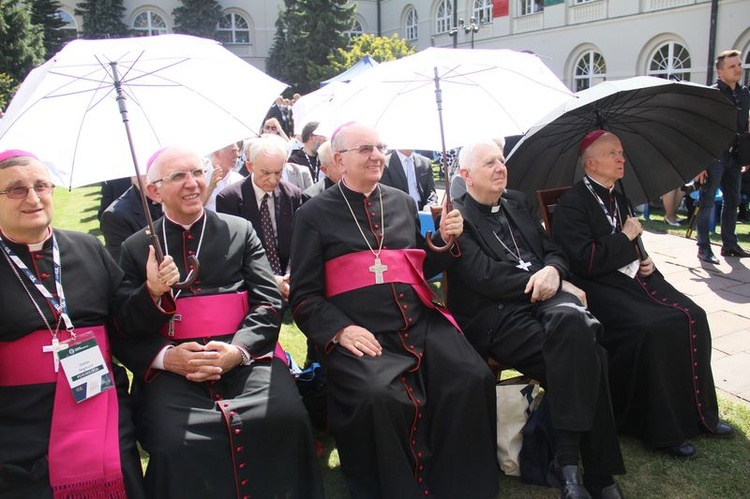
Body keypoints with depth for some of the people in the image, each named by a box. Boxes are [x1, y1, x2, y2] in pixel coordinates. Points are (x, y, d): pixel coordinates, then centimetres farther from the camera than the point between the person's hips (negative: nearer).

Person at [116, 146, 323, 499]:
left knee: (285, 417, -26)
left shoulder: (240, 231, 14)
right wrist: (166, 356, -13)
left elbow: (268, 302, 5)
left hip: (245, 360, 1)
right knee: (174, 442, -28)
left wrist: (237, 350, -12)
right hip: (171, 370, 0)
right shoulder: (135, 249, 13)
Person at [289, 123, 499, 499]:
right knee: (380, 399, -33)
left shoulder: (403, 202, 19)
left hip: (422, 324, 4)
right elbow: (305, 297, 3)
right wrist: (340, 329, -14)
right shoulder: (314, 214, 6)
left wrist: (445, 239, 9)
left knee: (473, 380, -22)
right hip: (362, 336, -4)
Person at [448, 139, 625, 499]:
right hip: (498, 315, -5)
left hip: (545, 298, 5)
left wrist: (552, 272, -4)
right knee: (586, 357, -27)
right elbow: (486, 277, -11)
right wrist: (537, 283, -8)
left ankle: (568, 458, -21)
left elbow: (552, 250, 19)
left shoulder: (517, 202, 22)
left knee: (573, 320, -31)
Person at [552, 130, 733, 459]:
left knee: (692, 317, -12)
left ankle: (697, 412, 3)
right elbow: (586, 262, -20)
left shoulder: (618, 200, 20)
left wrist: (646, 263, 10)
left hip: (633, 278, 9)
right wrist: (626, 237, -10)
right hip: (600, 287, -8)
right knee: (651, 328, -30)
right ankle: (661, 429, -14)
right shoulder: (571, 205, -9)